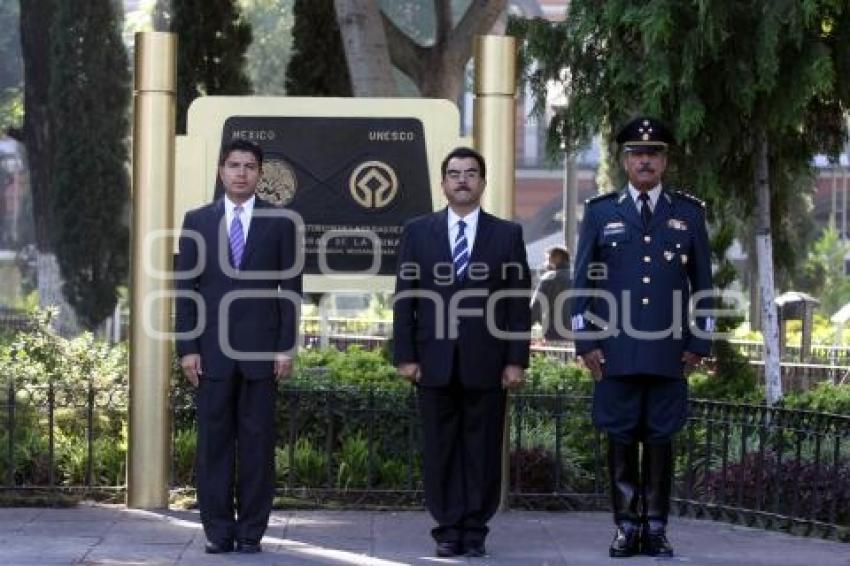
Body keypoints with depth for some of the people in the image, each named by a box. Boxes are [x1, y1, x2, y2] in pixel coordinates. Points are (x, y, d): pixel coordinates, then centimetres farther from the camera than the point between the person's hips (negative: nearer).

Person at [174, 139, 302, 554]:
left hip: (260, 349, -1)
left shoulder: (280, 223, 5)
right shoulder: (197, 221, 8)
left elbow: (290, 287, 3)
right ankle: (218, 530, 7)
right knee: (214, 441, 2)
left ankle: (251, 531, 6)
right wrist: (187, 347, -2)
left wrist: (285, 347, -4)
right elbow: (186, 287, 5)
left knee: (257, 442, 1)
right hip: (212, 349, 1)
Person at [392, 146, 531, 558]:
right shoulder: (417, 232, 8)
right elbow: (404, 299, 6)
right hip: (435, 361, 1)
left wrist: (516, 360, -3)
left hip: (486, 362, -1)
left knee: (483, 450, 1)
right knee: (440, 450, 3)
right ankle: (448, 530, 9)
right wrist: (405, 355, -2)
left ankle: (475, 531, 8)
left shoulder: (507, 234, 6)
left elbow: (518, 302, 3)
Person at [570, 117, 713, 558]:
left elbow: (702, 284, 10)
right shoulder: (600, 212, 8)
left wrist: (698, 343, 4)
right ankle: (626, 528, 5)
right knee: (621, 438, 1)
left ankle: (656, 529, 7)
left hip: (669, 352, 0)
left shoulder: (689, 213, 9)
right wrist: (586, 342, 0)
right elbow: (583, 282, 7)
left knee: (660, 438, 3)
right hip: (615, 351, 0)